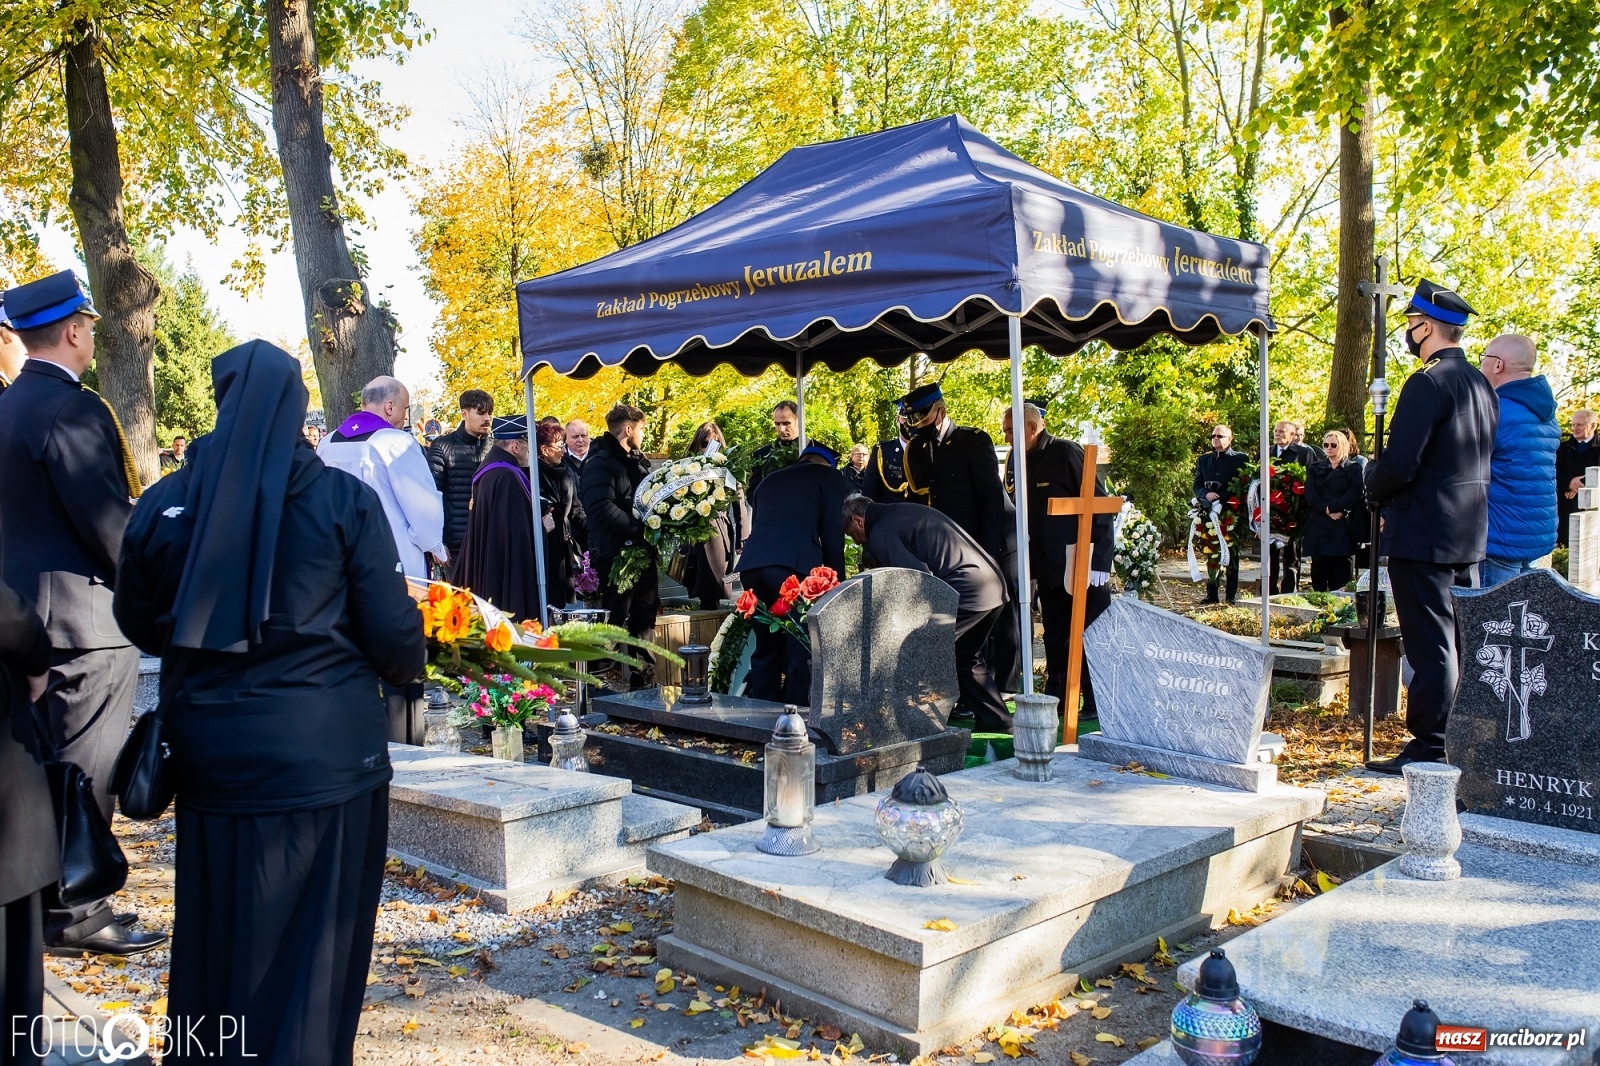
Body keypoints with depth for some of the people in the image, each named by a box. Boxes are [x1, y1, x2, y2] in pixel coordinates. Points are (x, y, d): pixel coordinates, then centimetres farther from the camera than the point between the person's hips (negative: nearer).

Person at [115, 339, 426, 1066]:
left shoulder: (166, 501, -1)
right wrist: (407, 666, 14)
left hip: (211, 751, 3)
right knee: (314, 939, 10)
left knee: (218, 934, 18)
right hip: (325, 749, -3)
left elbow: (138, 620, 13)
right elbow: (392, 630, -8)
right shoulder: (343, 499, -10)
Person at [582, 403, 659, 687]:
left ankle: (642, 679, 22)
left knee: (644, 618, 13)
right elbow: (601, 507, -24)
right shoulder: (600, 462, -10)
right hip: (616, 552, -8)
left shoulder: (638, 461, 17)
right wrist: (640, 526, -25)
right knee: (615, 620, -3)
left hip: (643, 550, 8)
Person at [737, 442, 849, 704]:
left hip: (752, 564, 5)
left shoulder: (769, 481, 33)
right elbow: (833, 533, 7)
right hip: (793, 564, -5)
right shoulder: (829, 476, 18)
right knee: (802, 649, 1)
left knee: (766, 648, 15)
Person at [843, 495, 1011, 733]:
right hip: (995, 584, 9)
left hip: (966, 588, -9)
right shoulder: (903, 510, 25)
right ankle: (996, 723, 28)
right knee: (966, 656, 25)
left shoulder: (880, 534, -4)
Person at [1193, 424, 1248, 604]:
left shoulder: (1241, 459, 2)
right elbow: (1197, 485, 10)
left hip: (1232, 512, -3)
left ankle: (1232, 596, 7)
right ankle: (1211, 594, 7)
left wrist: (1221, 497, -16)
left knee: (1232, 555, 3)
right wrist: (1206, 494, -11)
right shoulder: (1203, 460, 14)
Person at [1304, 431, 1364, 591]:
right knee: (1318, 571, 1)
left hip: (1341, 527, -3)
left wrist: (1331, 507, -15)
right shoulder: (1316, 470, 18)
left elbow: (1353, 494, -7)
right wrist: (1326, 510, -14)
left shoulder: (1353, 469, 8)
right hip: (1318, 528, 3)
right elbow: (1310, 495, 1)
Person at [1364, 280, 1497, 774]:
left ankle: (1428, 750, 1)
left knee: (1431, 647, -4)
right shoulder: (1481, 384, 12)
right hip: (1470, 535, 9)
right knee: (1461, 643, 15)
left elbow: (1399, 465, -22)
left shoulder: (1428, 382, -16)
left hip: (1423, 535, -9)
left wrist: (1373, 486, -1)